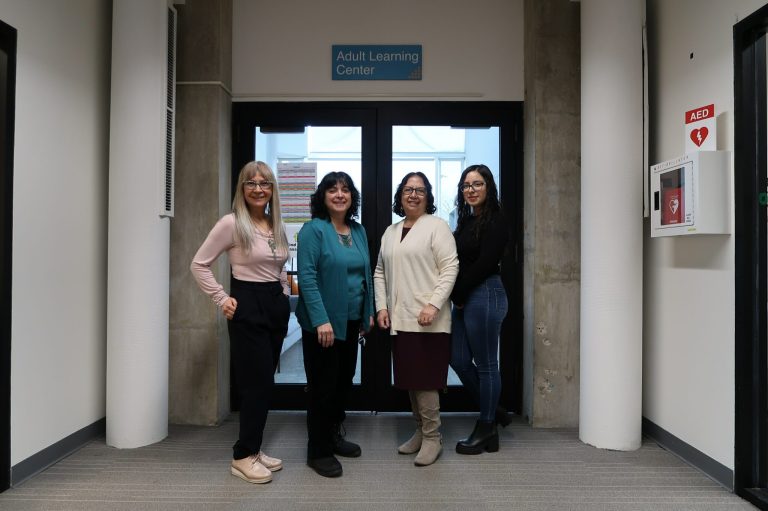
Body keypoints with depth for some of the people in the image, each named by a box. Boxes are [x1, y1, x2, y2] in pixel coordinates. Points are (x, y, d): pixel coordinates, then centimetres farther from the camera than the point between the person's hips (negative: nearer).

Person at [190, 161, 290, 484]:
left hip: (277, 305, 7)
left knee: (264, 382, 12)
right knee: (257, 382, -4)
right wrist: (222, 299, -12)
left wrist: (284, 296, 11)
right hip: (248, 306, -7)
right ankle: (242, 457, 12)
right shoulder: (232, 223, -10)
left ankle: (253, 449, 26)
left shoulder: (277, 226, 10)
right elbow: (199, 264, -9)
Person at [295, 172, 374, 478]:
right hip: (322, 323, -7)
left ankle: (333, 436, 36)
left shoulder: (358, 231, 9)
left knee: (344, 380, 17)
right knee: (323, 385, 3)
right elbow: (306, 277, -17)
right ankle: (318, 451, 18)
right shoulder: (314, 229, -11)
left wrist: (368, 312, 12)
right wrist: (321, 320, -23)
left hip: (351, 321, 7)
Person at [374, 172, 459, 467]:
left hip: (428, 320, -6)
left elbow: (450, 268, -10)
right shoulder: (390, 232, 17)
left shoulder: (436, 226, -2)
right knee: (409, 379, 12)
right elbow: (380, 272, 18)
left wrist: (434, 305, -18)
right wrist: (381, 306, 7)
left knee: (424, 379, -4)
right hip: (399, 319, 6)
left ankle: (432, 437, 12)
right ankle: (421, 431, 27)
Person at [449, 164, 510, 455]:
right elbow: (459, 261, 13)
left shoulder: (495, 220, -9)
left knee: (485, 364, 2)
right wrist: (457, 297, -1)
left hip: (485, 296, -9)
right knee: (458, 360, 11)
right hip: (464, 299, 9)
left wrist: (458, 295, -8)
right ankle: (492, 412, 29)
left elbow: (485, 263, -16)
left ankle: (487, 429, 18)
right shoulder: (466, 220, 16)